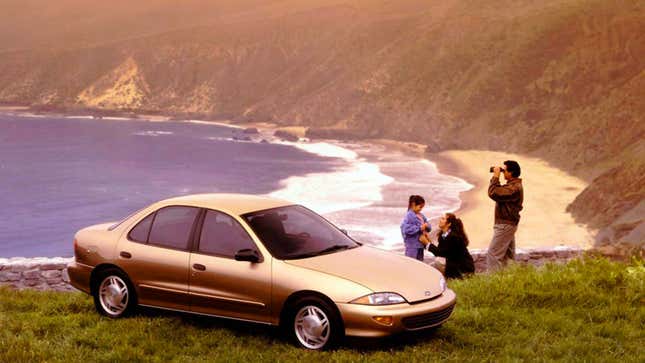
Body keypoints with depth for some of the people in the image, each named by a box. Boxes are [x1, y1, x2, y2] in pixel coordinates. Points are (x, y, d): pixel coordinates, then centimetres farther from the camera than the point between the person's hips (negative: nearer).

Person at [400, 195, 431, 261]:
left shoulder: (421, 216, 10)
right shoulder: (409, 216, -15)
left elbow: (429, 228, 14)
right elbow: (406, 229, -27)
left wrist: (427, 226, -10)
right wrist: (419, 228, -23)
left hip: (420, 244, 8)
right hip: (412, 245, -8)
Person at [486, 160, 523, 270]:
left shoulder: (514, 188, -23)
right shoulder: (514, 185, 12)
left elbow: (493, 193, -29)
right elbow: (499, 191, 20)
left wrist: (495, 177, -22)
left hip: (505, 225, -11)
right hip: (509, 224, 11)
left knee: (493, 255, -9)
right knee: (508, 255, 17)